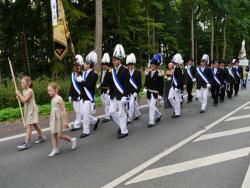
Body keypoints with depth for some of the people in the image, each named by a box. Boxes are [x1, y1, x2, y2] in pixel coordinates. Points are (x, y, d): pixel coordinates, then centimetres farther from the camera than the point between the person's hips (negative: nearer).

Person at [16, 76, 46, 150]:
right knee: (35, 124, 17)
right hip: (27, 110, 9)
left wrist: (19, 94, -17)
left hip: (31, 110, -9)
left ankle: (26, 143, -12)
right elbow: (23, 101, 15)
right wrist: (18, 97, -2)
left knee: (28, 126, -12)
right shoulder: (24, 91, 10)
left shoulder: (30, 91, -17)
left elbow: (24, 100, -26)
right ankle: (41, 137, 31)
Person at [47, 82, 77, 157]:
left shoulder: (59, 99, -17)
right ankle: (55, 149, 16)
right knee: (53, 135, 6)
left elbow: (64, 110, -18)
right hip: (53, 119, 7)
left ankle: (72, 140, 21)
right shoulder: (53, 99, 7)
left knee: (60, 135, -1)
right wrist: (51, 119, 17)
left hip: (59, 119, -7)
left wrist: (65, 121, -19)